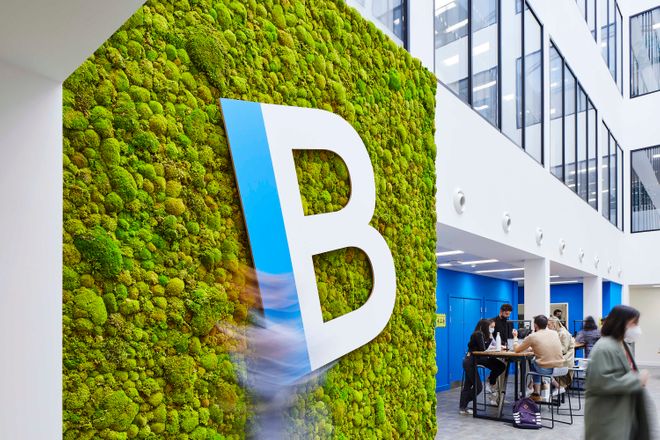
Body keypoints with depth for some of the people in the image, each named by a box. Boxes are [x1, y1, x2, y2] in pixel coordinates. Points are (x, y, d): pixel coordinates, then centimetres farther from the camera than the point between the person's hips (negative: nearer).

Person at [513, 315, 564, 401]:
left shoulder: (532, 336, -7)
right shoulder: (555, 333, 6)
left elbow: (516, 349, 3)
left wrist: (515, 337, 19)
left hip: (545, 370, -5)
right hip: (560, 368, 5)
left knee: (531, 362, 27)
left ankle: (537, 393, 32)